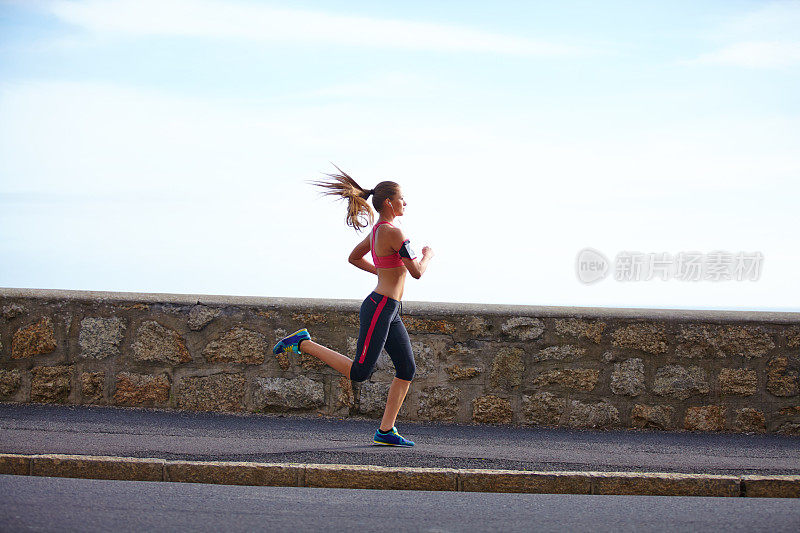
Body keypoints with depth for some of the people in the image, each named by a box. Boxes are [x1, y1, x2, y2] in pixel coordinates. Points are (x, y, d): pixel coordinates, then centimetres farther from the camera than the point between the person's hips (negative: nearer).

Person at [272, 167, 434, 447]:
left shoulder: (377, 231, 12)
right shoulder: (393, 233, -17)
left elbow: (353, 257, 26)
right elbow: (417, 272, -17)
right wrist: (427, 256, 3)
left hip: (390, 311, 10)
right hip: (379, 308, -10)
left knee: (407, 370, 6)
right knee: (359, 372, -6)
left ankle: (386, 431, 7)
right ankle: (303, 342, 2)